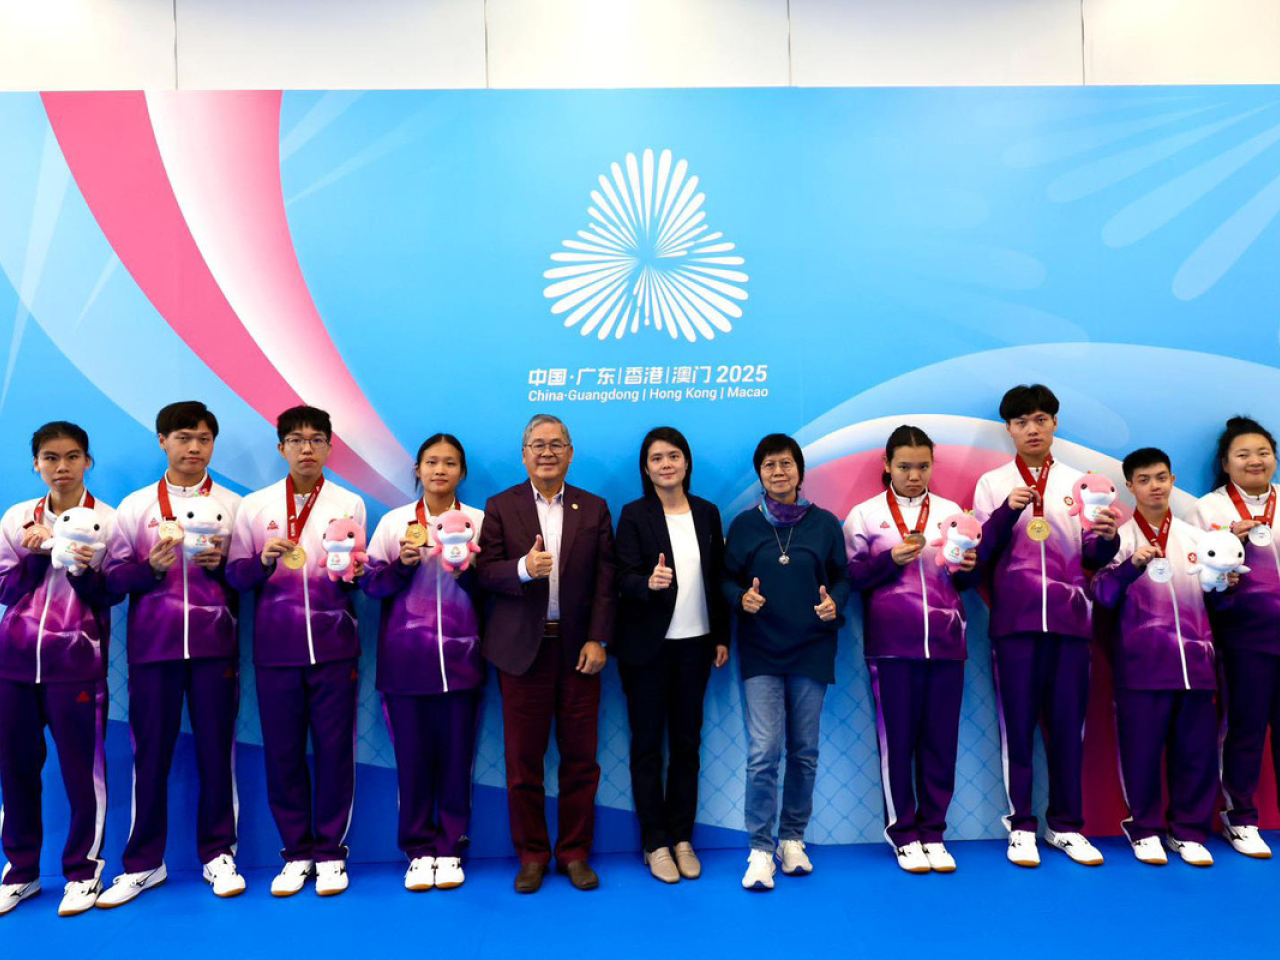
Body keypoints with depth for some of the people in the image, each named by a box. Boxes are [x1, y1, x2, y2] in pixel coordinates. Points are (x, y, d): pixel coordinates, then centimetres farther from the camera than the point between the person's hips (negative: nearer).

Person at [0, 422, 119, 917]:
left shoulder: (107, 520, -1)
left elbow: (111, 597, -1)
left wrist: (84, 571, -20)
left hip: (76, 662, -3)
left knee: (82, 767, -1)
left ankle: (82, 871, 15)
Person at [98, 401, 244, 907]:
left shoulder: (233, 504, 8)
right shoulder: (135, 506, 9)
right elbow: (113, 576, 4)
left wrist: (221, 563, -11)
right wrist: (152, 566, -13)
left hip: (214, 647, 0)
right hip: (153, 647, 0)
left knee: (217, 750, 3)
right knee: (150, 754, 5)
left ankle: (218, 856, 17)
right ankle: (143, 863, 19)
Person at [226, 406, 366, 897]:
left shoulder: (350, 504, 7)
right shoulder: (254, 506, 8)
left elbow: (361, 575, 7)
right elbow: (234, 576, 5)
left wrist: (354, 571, -14)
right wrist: (264, 561, -14)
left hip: (334, 648, 0)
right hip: (276, 649, 1)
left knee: (335, 750, 1)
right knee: (282, 752, 5)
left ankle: (329, 852, 15)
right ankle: (296, 852, 19)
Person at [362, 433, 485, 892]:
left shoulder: (479, 521, 4)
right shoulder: (393, 522, 7)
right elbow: (371, 583, 4)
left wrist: (468, 570, -14)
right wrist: (403, 564, -12)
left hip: (459, 659, 0)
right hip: (406, 659, 1)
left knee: (456, 755, 4)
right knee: (412, 756, 5)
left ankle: (450, 850, 18)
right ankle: (420, 851, 19)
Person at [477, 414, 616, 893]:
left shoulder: (594, 509, 6)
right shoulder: (501, 506, 4)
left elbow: (605, 580, 2)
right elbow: (485, 573, -3)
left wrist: (597, 640, -6)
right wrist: (523, 569, -22)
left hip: (578, 648, 1)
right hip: (522, 648, -1)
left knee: (580, 758, 6)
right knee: (523, 759, 6)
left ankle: (574, 853, 21)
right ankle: (531, 855, 22)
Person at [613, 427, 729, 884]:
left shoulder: (707, 513, 5)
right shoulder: (634, 515, -5)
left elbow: (717, 579, 8)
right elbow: (625, 579, -11)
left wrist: (722, 636, 6)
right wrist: (649, 582, -33)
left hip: (695, 645, 3)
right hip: (647, 646, -3)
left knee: (687, 742, 10)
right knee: (648, 743, 6)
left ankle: (682, 838, 22)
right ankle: (655, 843, 17)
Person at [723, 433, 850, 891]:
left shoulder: (824, 523, 2)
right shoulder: (744, 524, 1)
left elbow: (842, 577, 8)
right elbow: (727, 579, 5)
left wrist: (834, 603, -12)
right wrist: (742, 598, -16)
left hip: (811, 650, 1)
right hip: (761, 652, -1)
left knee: (804, 752, 9)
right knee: (763, 753, -8)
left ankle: (792, 838, 27)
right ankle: (760, 850, 4)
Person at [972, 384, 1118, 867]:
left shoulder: (1077, 481, 12)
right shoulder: (992, 483, 7)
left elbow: (1091, 557, 8)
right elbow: (980, 553, -1)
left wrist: (1108, 539, -13)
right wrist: (1007, 511, -15)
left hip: (1069, 618, 2)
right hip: (1015, 619, -2)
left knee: (1067, 722, 5)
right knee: (1017, 723, 1)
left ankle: (1066, 825, 17)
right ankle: (1021, 825, 11)